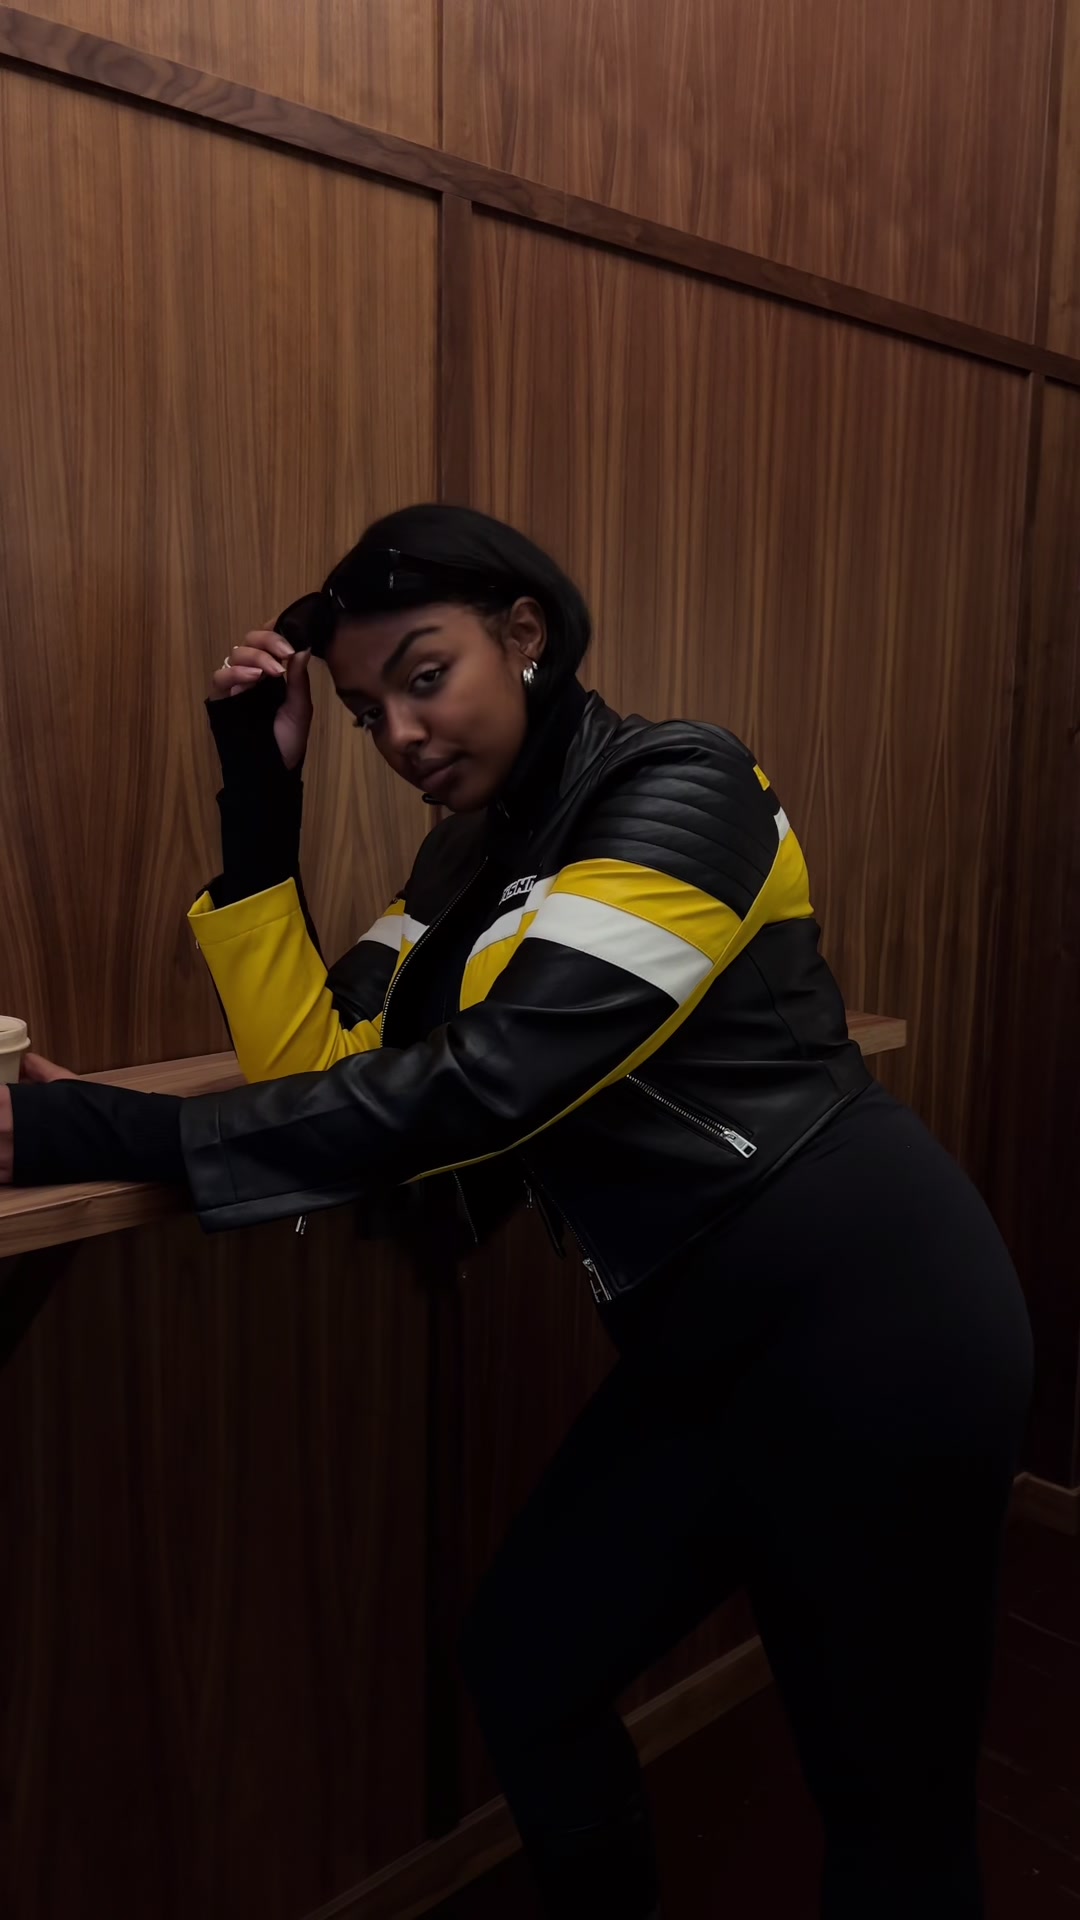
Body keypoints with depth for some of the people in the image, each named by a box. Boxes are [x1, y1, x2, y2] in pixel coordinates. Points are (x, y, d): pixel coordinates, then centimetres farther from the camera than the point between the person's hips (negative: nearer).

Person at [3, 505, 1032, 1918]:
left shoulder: (678, 790, -15)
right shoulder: (470, 858, 9)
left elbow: (481, 1087, -26)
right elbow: (316, 1068, -1)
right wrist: (260, 799, -5)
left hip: (866, 1320, -7)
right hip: (708, 1346, 8)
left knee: (891, 1797, 9)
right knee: (524, 1658, 17)